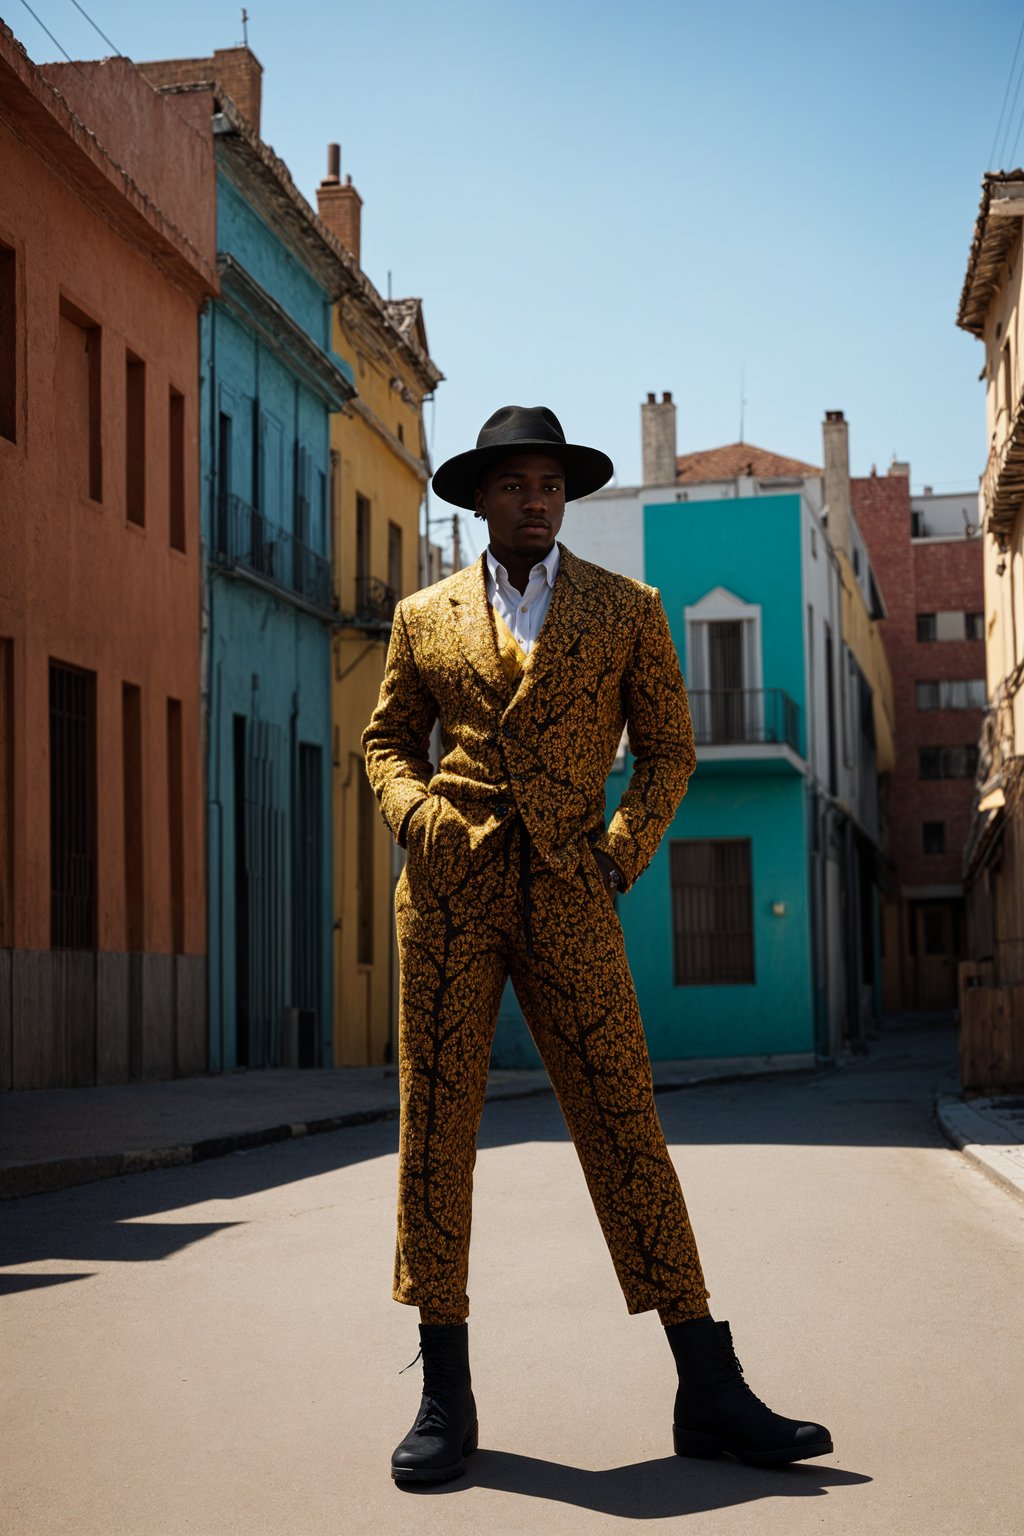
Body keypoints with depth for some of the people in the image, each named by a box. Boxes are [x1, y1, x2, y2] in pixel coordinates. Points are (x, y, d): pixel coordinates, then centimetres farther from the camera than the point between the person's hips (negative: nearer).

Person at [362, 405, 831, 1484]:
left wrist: (624, 852, -1)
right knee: (434, 1129, -1)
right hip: (449, 890, 1)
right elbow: (388, 739, 20)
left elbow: (667, 747, 13)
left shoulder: (627, 611, 10)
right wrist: (414, 814, -1)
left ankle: (710, 1394, 0)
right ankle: (446, 1396, 8)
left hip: (566, 898, -1)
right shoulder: (425, 617, 13)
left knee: (625, 1125, -4)